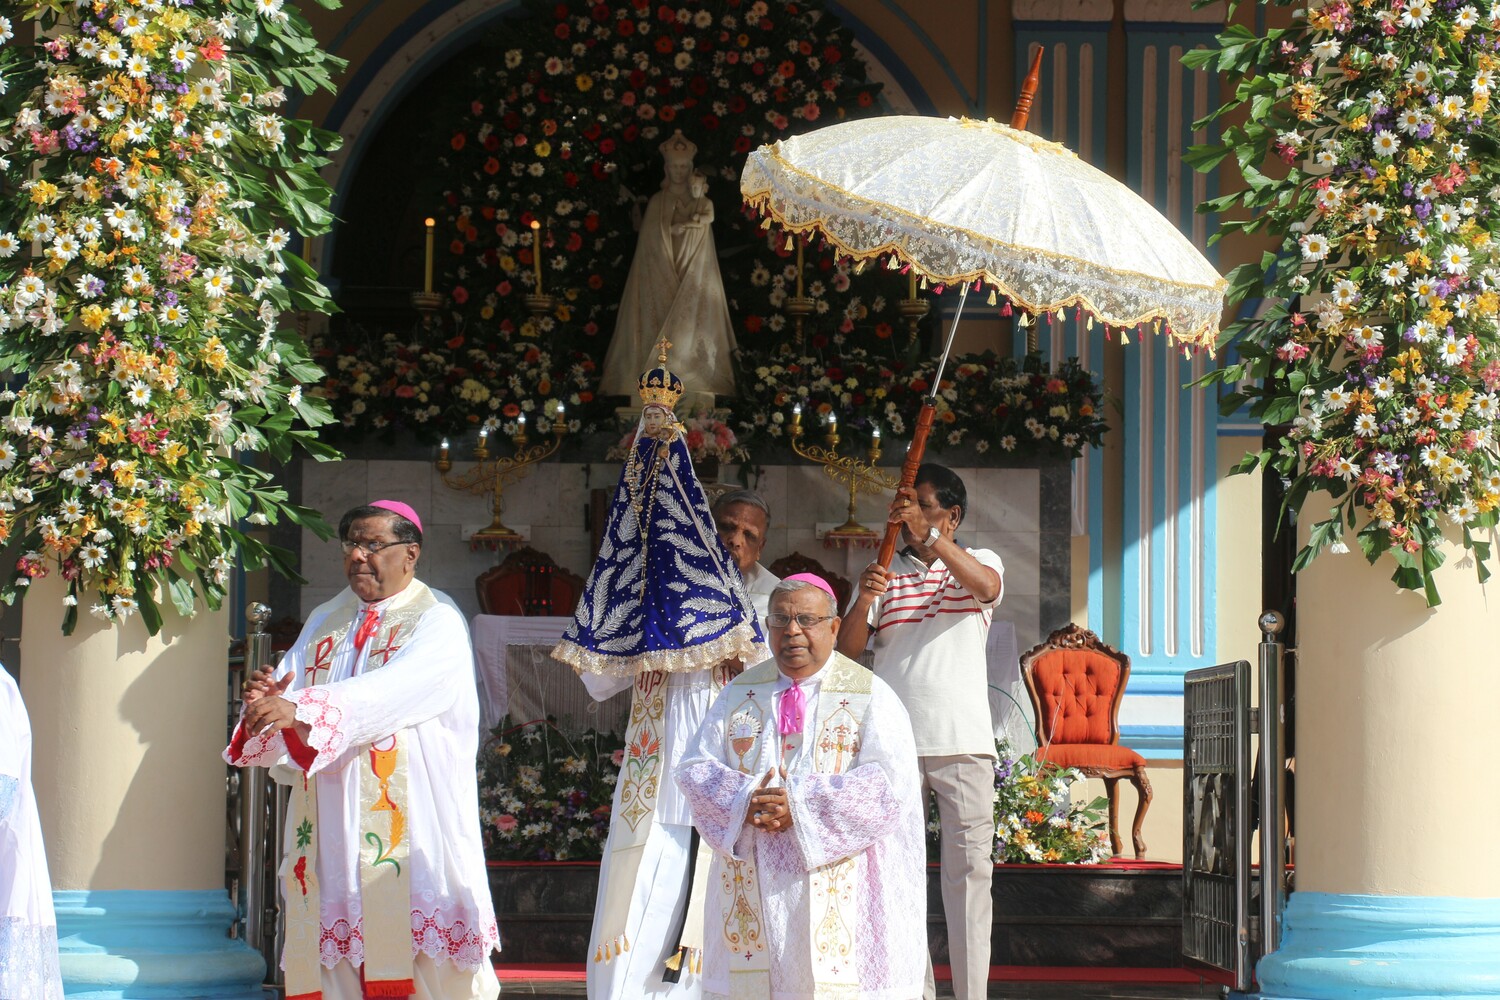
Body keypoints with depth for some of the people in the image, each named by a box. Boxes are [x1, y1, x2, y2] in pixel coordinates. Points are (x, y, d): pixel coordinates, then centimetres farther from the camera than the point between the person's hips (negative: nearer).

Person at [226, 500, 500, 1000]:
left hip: (412, 820, -5)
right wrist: (268, 702, -17)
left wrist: (300, 709, -29)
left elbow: (394, 690, -19)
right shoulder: (325, 622, 19)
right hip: (333, 822, 5)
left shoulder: (436, 622, -1)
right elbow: (289, 686, 9)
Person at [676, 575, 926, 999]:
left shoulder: (871, 698, 0)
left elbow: (891, 784, -12)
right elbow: (695, 769, 6)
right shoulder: (740, 694, 12)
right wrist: (744, 801, -14)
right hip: (754, 883, 3)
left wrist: (800, 805, -18)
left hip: (835, 882, -3)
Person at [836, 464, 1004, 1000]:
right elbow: (847, 648, 3)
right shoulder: (885, 574, 14)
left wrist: (928, 534, -29)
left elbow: (986, 585, -16)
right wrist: (863, 600, -17)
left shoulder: (975, 562, 10)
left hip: (963, 743, -2)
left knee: (969, 871, -5)